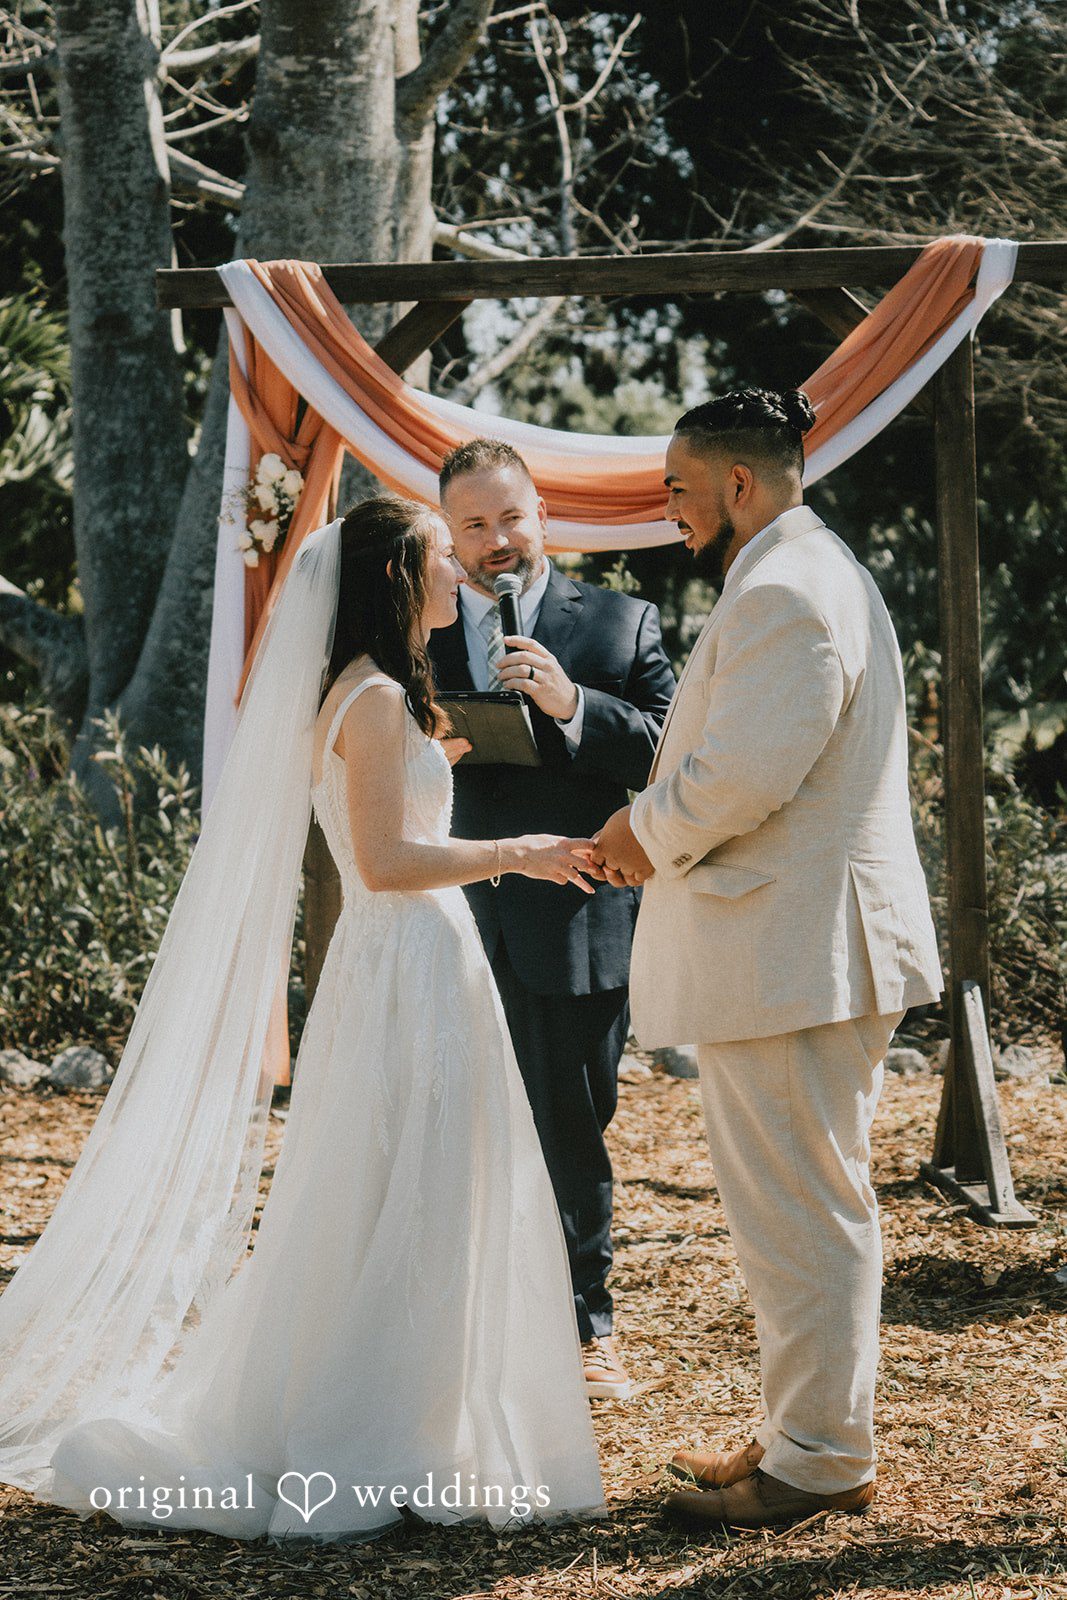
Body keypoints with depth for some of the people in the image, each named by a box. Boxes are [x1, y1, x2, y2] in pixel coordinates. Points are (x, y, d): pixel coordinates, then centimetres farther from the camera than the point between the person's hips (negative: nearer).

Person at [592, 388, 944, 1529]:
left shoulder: (783, 593, -18)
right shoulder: (810, 574, 18)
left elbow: (741, 774, -25)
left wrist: (645, 833, -7)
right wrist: (661, 829, 10)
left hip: (790, 954, -11)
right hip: (797, 949, 11)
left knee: (798, 1211, -3)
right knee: (809, 1207, 17)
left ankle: (820, 1459, 5)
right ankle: (805, 1432, 26)